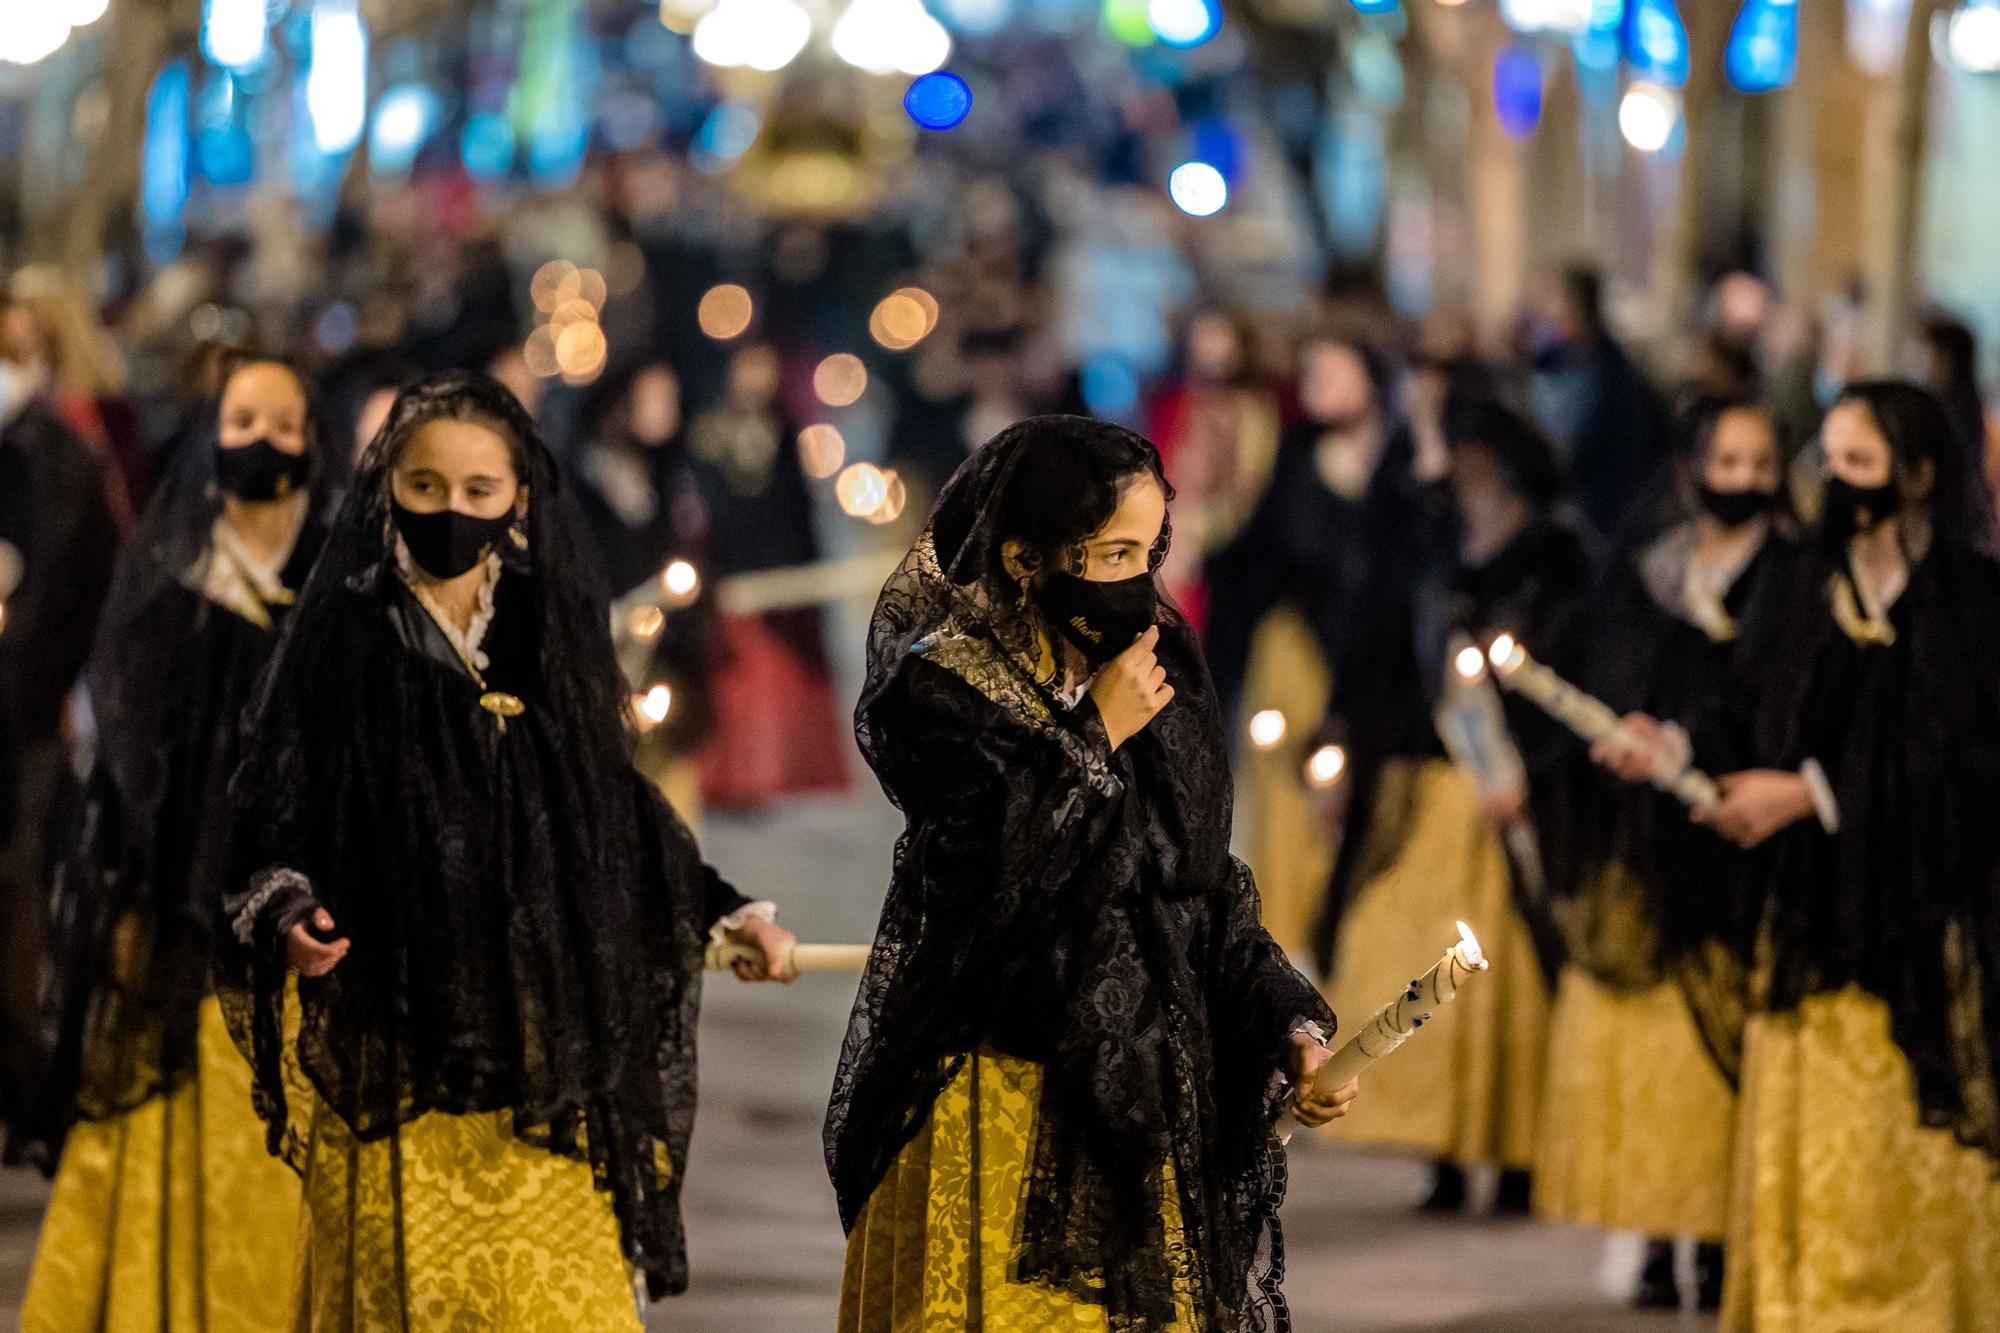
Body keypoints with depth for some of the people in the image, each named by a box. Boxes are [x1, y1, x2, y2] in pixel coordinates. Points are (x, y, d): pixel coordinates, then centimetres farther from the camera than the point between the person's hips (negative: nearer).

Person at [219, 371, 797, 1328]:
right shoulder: (345, 639, -3)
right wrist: (287, 917, -23)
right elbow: (268, 821, -5)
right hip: (395, 1058, -3)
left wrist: (721, 910, 13)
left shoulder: (547, 634, 7)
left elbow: (618, 809, 18)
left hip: (538, 1054, 3)